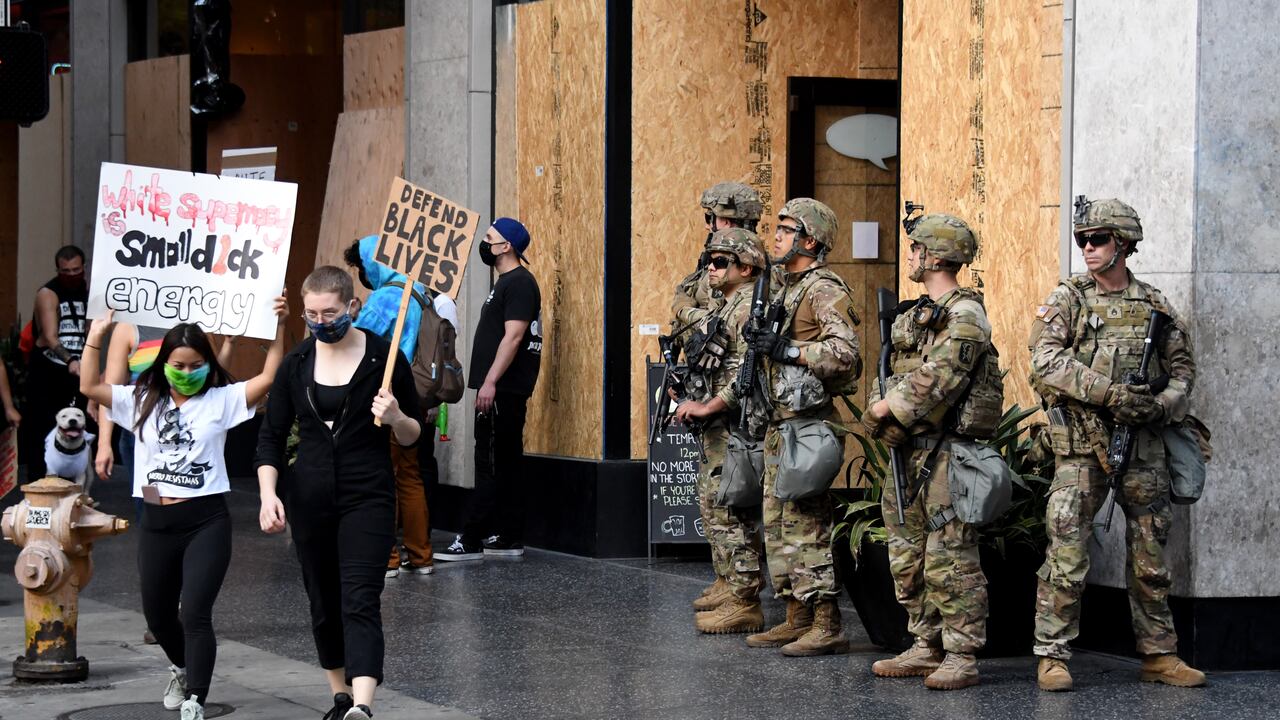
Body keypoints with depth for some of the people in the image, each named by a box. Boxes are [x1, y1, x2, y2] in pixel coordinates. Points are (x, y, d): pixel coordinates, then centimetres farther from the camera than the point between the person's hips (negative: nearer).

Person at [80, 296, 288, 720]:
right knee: (157, 614, 19)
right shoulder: (143, 402, 8)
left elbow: (267, 379, -10)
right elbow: (90, 387, 2)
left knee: (195, 613, -16)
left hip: (206, 521, -4)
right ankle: (182, 669, 47)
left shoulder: (220, 401, 1)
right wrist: (96, 336, -5)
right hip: (157, 524, 4)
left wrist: (278, 328, -18)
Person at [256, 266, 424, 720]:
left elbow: (412, 438, 2)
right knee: (324, 602, 11)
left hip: (368, 499, -4)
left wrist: (396, 418, -20)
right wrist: (268, 493, -8)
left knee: (360, 602, -16)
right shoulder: (296, 363, 3)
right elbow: (272, 435, 6)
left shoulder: (384, 358, -5)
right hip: (309, 499, 4)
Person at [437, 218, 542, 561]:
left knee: (491, 464, -10)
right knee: (504, 463, 11)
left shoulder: (518, 282, -12)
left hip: (502, 390, -11)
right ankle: (508, 538, 15)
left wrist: (490, 382, -24)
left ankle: (472, 540, -11)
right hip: (501, 389, 11)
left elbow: (513, 336, -20)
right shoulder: (507, 282, 19)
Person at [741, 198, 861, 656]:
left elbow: (845, 354, -23)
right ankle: (796, 621, 18)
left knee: (805, 524, -10)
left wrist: (785, 349, -22)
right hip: (780, 424, 10)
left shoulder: (824, 291, -12)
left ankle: (827, 627, -7)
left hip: (808, 423, -10)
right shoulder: (784, 289, 17)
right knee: (778, 523, 12)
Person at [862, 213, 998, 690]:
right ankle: (927, 648, 21)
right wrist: (880, 412, -1)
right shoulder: (914, 316, 17)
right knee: (909, 558, 13)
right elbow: (893, 379, 18)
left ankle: (961, 658, -5)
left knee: (950, 561, -8)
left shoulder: (964, 316, -12)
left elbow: (935, 381, -21)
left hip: (948, 452, -10)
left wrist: (888, 409, -11)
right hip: (910, 450, 10)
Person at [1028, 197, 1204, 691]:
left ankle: (1159, 654, 19)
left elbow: (1183, 367, 14)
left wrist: (1163, 405, -8)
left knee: (1151, 557, 9)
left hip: (1142, 444, 3)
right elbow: (1047, 361, -12)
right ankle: (1052, 656, 1)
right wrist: (1111, 394, -21)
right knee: (1067, 553, -6)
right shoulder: (1068, 298, 1)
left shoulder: (1154, 305, 10)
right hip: (1082, 445, -3)